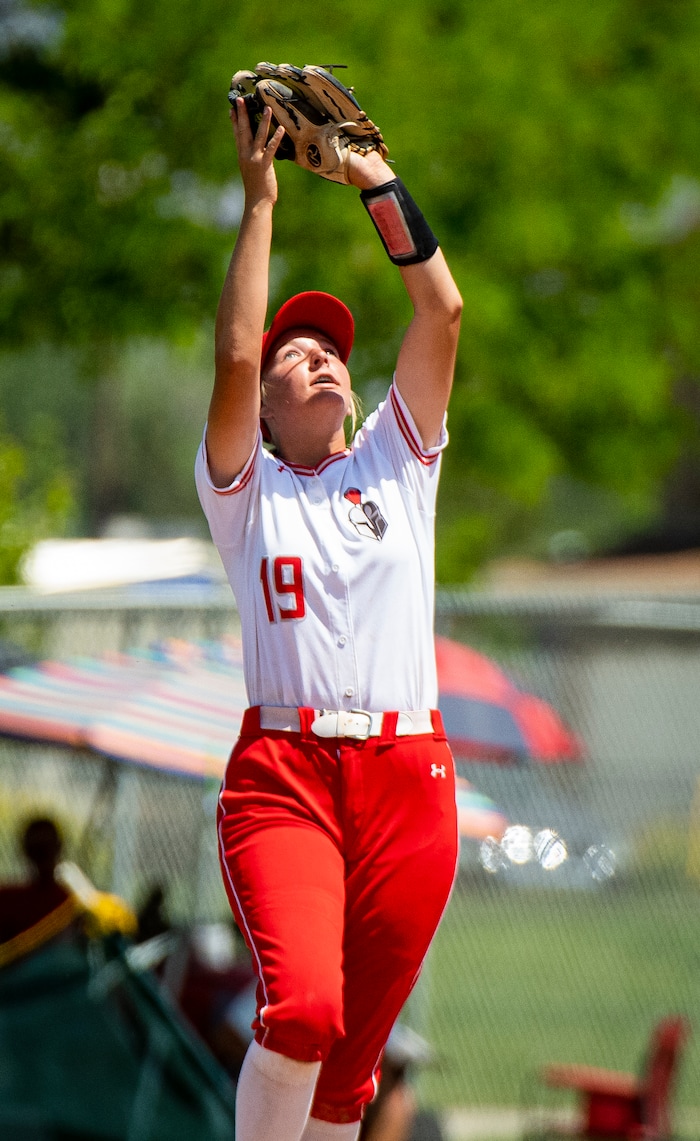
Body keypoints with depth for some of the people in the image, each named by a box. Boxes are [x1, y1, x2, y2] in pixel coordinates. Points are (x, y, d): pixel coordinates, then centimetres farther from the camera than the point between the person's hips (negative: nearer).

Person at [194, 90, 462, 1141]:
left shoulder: (398, 462, 17)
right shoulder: (246, 488, 11)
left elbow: (443, 313, 8)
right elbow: (234, 357, -5)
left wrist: (379, 183, 8)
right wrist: (259, 202, -2)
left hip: (410, 777, 3)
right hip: (284, 771, -3)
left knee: (352, 1053, 3)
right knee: (303, 1009, -24)